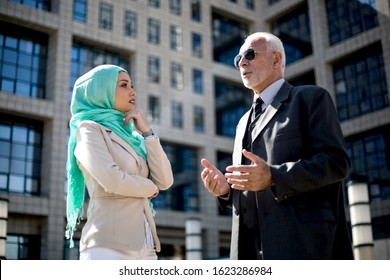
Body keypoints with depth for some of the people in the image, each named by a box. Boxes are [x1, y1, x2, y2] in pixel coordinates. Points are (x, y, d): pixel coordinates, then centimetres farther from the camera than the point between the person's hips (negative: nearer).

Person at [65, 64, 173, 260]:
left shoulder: (129, 136, 20)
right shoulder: (89, 129, 0)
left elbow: (164, 181, 9)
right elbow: (112, 181, -16)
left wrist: (147, 132, 5)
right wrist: (148, 187, 3)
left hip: (143, 247, 7)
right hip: (108, 247, -7)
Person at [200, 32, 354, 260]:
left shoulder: (310, 98, 4)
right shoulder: (244, 122, 26)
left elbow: (336, 161, -9)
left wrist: (272, 177, -20)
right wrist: (225, 188, 3)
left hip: (302, 241, -6)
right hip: (251, 245, 7)